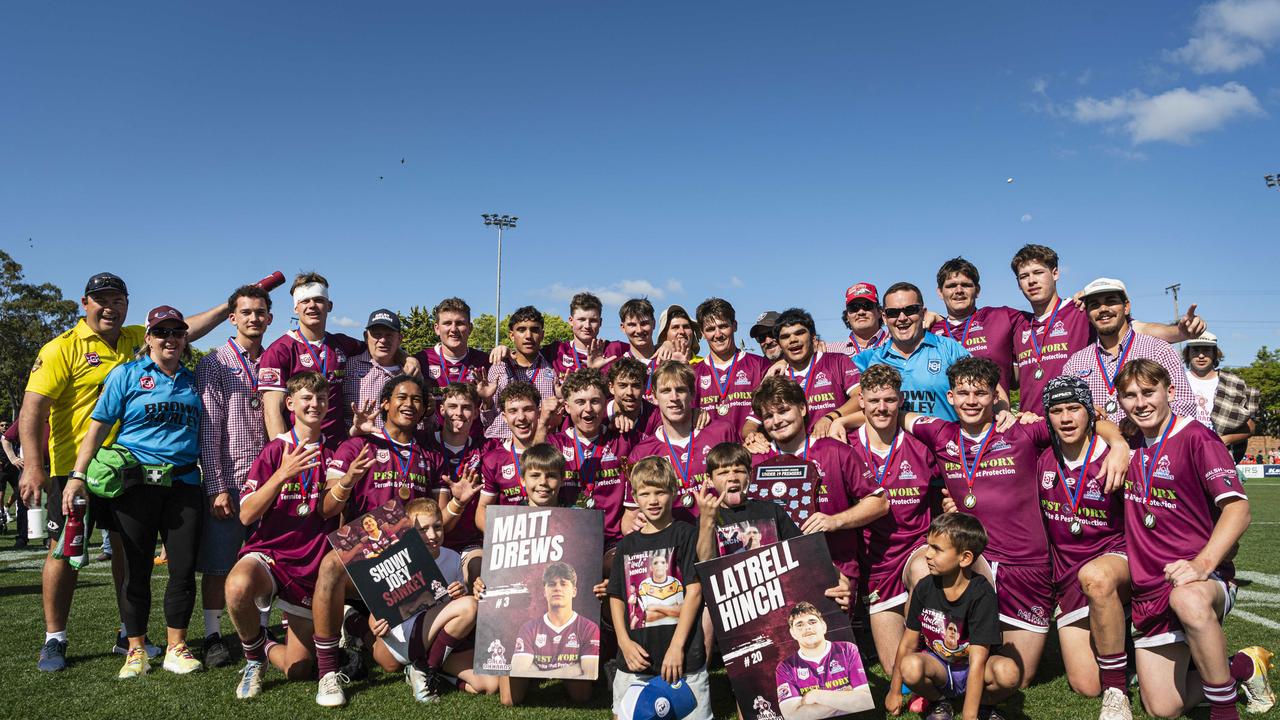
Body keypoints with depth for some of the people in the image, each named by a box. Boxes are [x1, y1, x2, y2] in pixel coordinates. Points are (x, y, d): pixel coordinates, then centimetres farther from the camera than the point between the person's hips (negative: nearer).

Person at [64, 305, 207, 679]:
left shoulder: (193, 381, 15)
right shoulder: (127, 375, 4)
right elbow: (98, 427, -1)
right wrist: (77, 476, -10)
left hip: (184, 483, 3)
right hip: (136, 483, -3)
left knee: (184, 567, 2)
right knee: (136, 569, 4)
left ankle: (176, 648, 14)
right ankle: (136, 650, 16)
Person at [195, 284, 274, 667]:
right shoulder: (214, 364, 0)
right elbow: (209, 430, -5)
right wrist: (216, 486, -12)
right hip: (229, 481, -3)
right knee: (218, 564, 3)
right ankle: (214, 636, 14)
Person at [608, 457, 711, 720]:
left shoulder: (685, 534, -2)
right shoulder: (627, 544, 11)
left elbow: (694, 591, -8)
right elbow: (617, 597, 11)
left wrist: (677, 647, -13)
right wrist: (624, 642, -3)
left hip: (683, 658, -4)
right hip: (636, 659, 4)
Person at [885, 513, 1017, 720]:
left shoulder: (981, 594, -21)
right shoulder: (925, 587, -9)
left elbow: (977, 661, -25)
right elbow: (908, 643, 0)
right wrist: (895, 691, 2)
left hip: (970, 672, -2)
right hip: (937, 666, 2)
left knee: (1007, 672, -33)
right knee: (911, 666, -31)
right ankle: (939, 703, 2)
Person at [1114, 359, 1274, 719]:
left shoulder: (1195, 437, -11)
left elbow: (1238, 508, -19)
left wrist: (1202, 564, -32)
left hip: (1206, 577, -6)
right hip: (1149, 589, 6)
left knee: (1188, 599, -44)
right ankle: (1242, 666, 28)